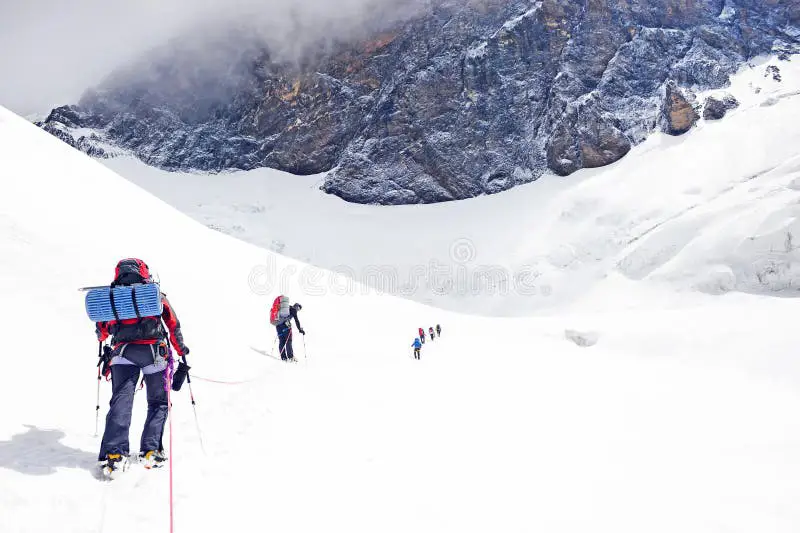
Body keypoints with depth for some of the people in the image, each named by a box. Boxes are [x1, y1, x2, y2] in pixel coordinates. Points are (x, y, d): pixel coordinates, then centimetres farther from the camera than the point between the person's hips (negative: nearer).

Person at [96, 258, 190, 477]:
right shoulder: (157, 295, 15)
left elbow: (101, 333, 23)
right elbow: (174, 327, 13)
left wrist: (103, 340, 46)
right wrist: (182, 351, 24)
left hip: (122, 353, 1)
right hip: (153, 352, -1)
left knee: (121, 400, -1)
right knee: (158, 402, 10)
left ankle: (114, 453, -15)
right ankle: (150, 451, 2)